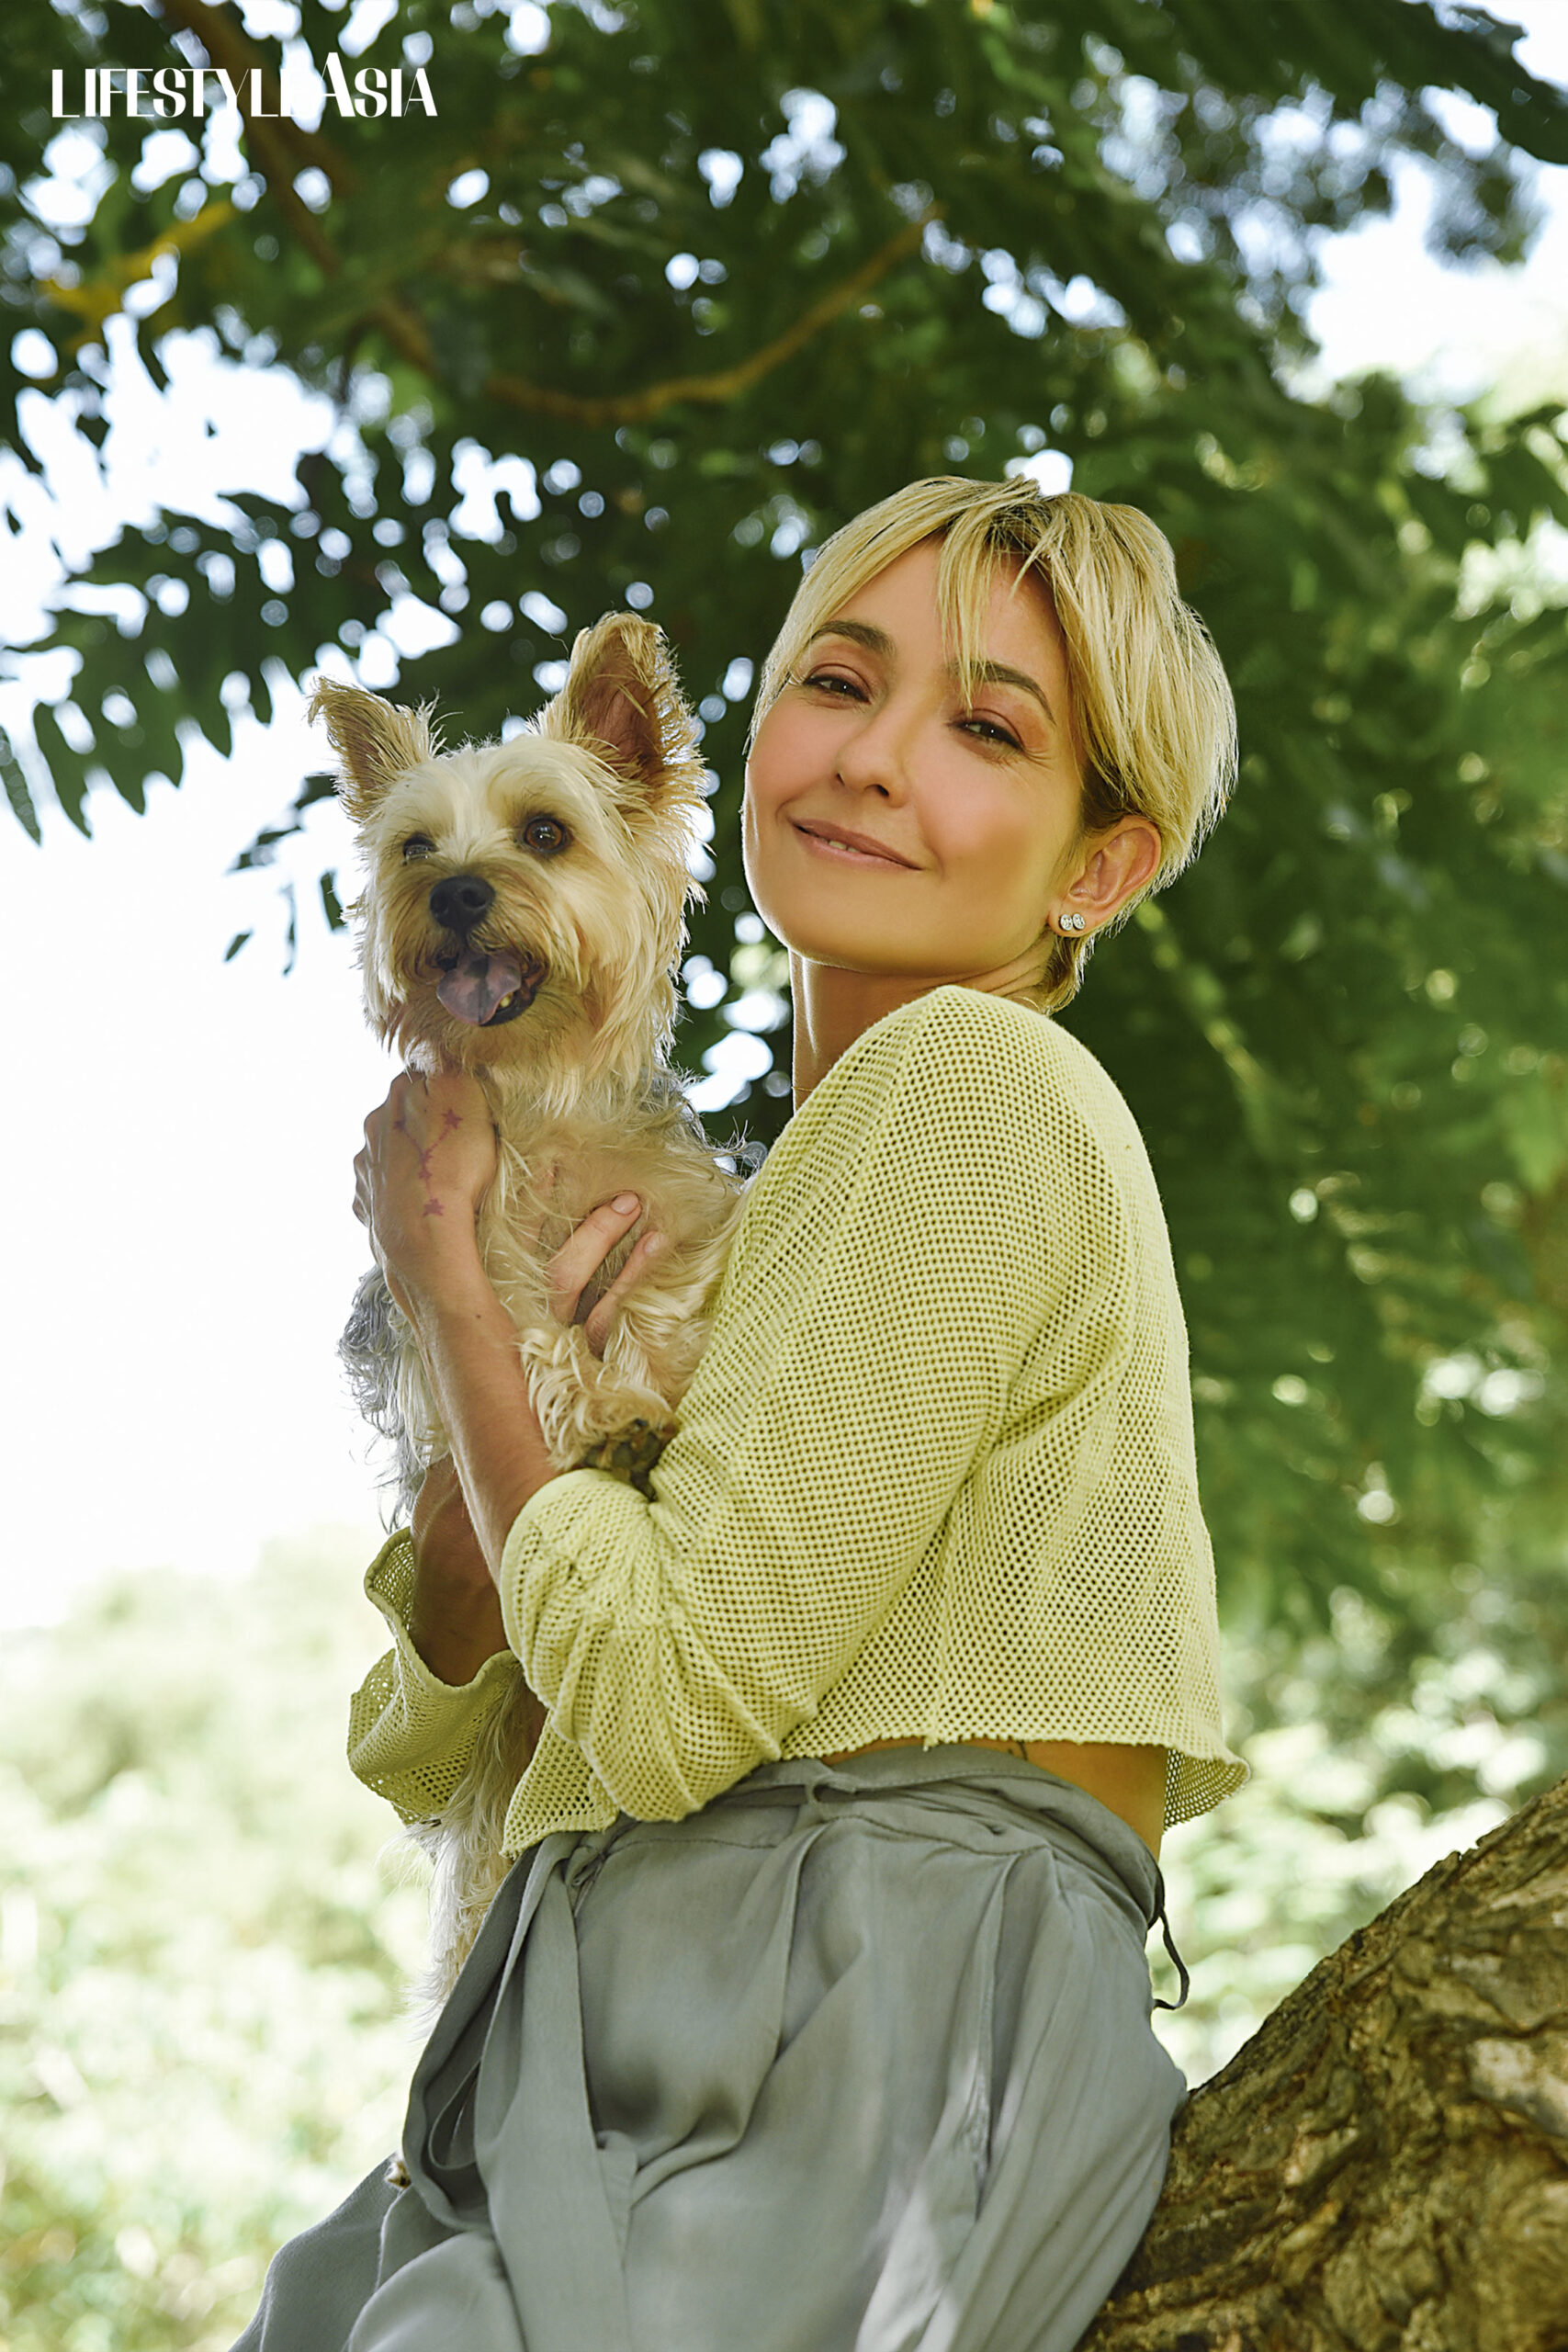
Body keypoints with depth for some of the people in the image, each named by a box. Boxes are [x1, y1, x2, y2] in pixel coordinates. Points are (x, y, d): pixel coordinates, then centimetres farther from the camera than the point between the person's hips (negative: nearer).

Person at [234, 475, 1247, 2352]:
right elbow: (411, 1747, 16)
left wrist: (447, 1286, -2)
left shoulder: (971, 1084, -7)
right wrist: (502, 1373, -1)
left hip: (857, 2039, -8)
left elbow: (665, 1703, -14)